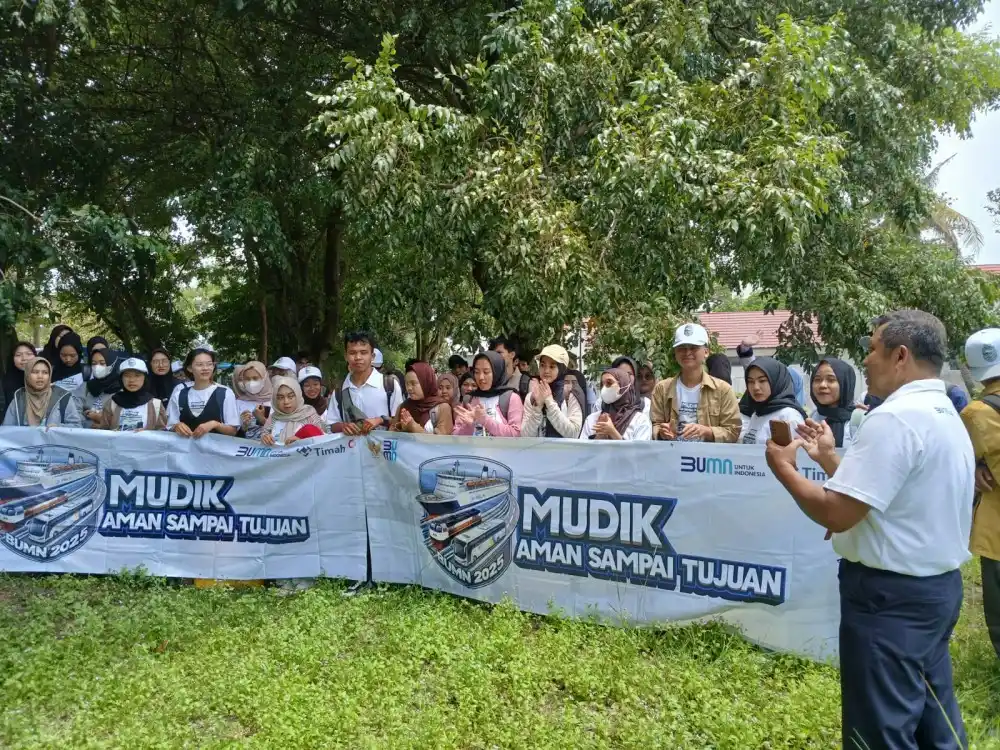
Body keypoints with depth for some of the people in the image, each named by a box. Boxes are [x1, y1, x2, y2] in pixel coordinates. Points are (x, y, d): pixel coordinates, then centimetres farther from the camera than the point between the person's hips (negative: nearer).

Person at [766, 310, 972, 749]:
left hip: (891, 594, -10)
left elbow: (837, 514, -24)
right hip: (937, 584, 10)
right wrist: (829, 459, 16)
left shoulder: (894, 418, -22)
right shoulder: (946, 416, 11)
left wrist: (784, 467, -10)